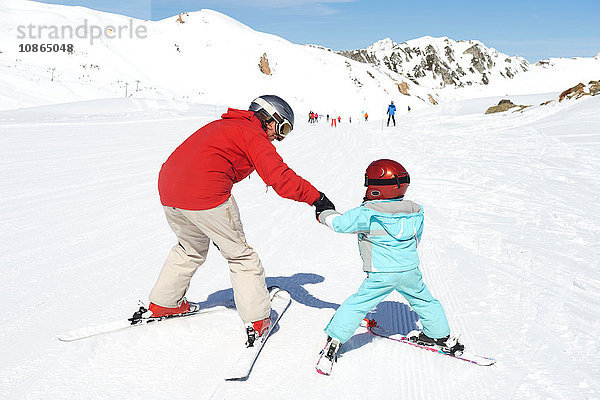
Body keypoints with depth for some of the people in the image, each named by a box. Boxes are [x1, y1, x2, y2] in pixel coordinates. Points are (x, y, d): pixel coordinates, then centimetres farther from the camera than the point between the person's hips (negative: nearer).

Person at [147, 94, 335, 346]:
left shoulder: (222, 125, 28)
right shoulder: (252, 134, 1)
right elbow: (279, 176, -14)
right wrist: (316, 197, -11)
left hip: (168, 188, 9)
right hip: (206, 194, -9)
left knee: (191, 249, 29)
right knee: (240, 254, 6)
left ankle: (162, 304, 39)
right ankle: (256, 320, 8)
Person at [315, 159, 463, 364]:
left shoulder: (366, 214, -13)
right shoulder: (415, 213, 4)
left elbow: (340, 223, -8)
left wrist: (324, 215, 13)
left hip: (381, 274, -4)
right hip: (411, 270, 5)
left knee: (357, 305, 4)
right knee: (423, 300, 25)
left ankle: (334, 339, 5)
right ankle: (442, 336, 38)